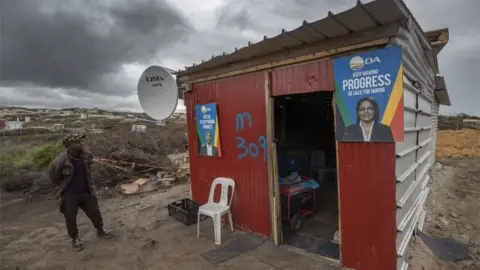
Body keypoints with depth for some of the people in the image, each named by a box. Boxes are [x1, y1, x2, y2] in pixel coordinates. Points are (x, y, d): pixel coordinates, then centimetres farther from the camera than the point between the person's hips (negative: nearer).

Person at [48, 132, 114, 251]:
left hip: (86, 192, 4)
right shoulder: (61, 160, -23)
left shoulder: (86, 155, -10)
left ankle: (100, 231, 34)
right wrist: (63, 186, 7)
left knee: (95, 213, 11)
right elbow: (53, 176, -4)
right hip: (69, 194, -3)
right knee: (70, 218, 8)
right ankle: (75, 239, 31)